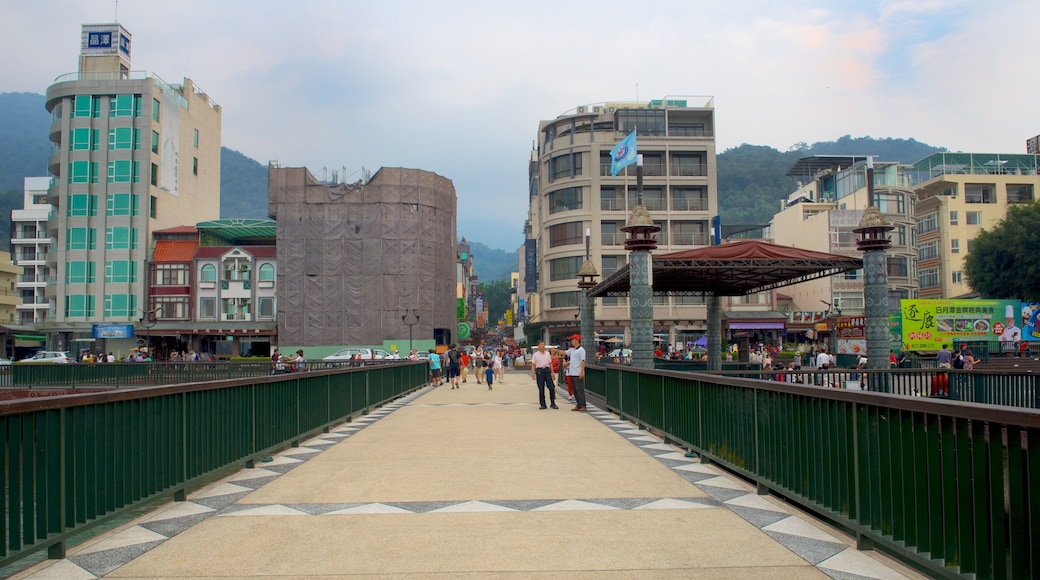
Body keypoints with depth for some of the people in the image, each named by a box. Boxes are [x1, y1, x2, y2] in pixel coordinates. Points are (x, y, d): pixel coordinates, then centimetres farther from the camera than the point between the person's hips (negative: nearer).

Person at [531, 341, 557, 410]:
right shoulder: (535, 355, 1)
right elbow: (533, 365, 0)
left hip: (547, 370, 3)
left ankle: (553, 403, 9)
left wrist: (552, 372, 9)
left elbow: (550, 363, 14)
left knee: (551, 387, -3)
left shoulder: (548, 353, 11)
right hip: (539, 370, -3)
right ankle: (542, 404, 10)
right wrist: (533, 373, -10)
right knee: (541, 389, 1)